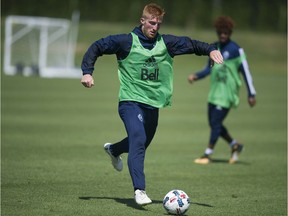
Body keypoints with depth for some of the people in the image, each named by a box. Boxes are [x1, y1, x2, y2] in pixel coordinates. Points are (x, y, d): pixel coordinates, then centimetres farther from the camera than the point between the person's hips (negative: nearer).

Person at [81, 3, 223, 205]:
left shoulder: (166, 43, 4)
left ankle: (113, 149, 54)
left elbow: (191, 44, 5)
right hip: (131, 101, -6)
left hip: (153, 104, 6)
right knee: (138, 140, -24)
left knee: (142, 143, 20)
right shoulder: (127, 42, -7)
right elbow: (97, 47, -1)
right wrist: (87, 72, -10)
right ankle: (139, 190, -27)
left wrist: (210, 49, -13)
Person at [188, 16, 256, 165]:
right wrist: (196, 76, 1)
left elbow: (245, 72, -10)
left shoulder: (236, 50, -11)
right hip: (214, 91, 7)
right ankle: (235, 146, 29)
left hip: (227, 93, -7)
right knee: (213, 123, 10)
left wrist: (251, 94, -12)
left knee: (216, 122, -7)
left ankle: (208, 154, 2)